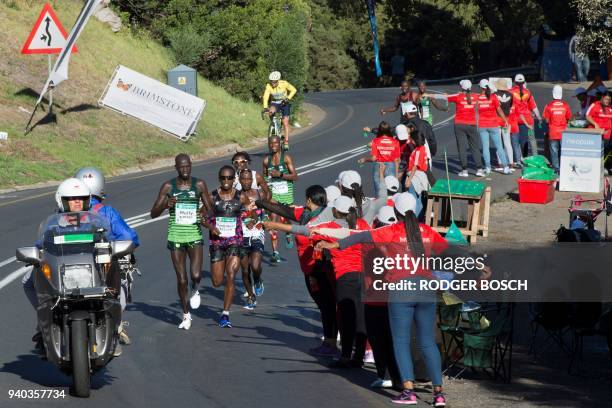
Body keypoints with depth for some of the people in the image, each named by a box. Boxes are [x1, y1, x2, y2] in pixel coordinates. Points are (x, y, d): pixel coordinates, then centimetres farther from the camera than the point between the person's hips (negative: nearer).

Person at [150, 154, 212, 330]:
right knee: (181, 279, 2)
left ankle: (195, 290, 22)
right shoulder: (168, 186, -1)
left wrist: (205, 214, -16)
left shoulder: (199, 185, 1)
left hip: (195, 236, 0)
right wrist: (165, 205, -22)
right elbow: (153, 213, -1)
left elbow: (210, 210, 8)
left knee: (196, 275, -16)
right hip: (175, 236, 0)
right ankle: (186, 314, 20)